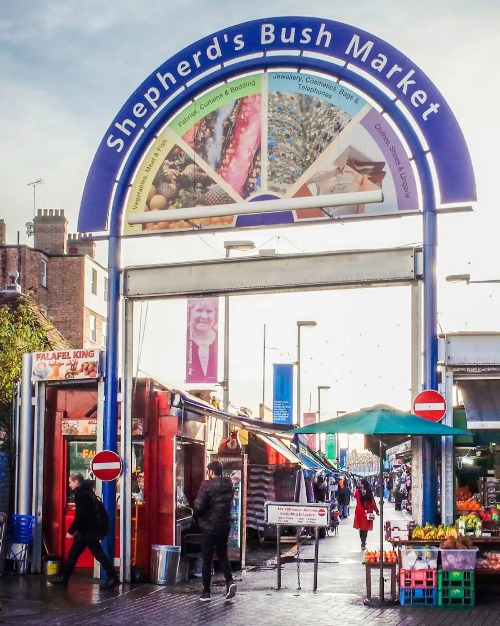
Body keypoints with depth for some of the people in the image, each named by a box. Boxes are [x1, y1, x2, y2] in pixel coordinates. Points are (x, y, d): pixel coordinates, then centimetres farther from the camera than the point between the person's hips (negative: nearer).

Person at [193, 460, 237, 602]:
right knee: (222, 555, 19)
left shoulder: (207, 485, -14)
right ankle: (230, 581, -2)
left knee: (207, 559, 5)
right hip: (225, 525, 5)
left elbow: (198, 505, -20)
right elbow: (229, 504, 9)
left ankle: (206, 592, 8)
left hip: (209, 526, -5)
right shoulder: (229, 485, 5)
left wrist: (197, 517, -1)